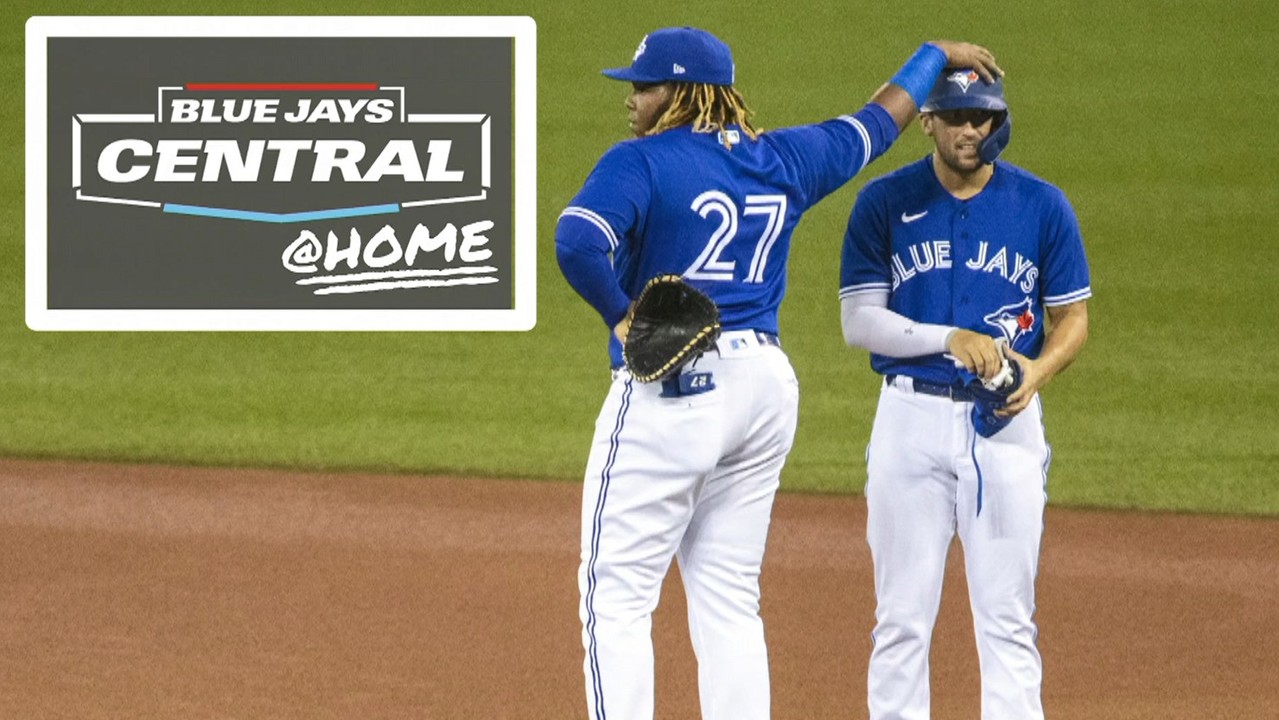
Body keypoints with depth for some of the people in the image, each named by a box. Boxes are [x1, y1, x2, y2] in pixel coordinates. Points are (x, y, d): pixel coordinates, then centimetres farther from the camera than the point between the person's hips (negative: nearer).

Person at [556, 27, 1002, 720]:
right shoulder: (783, 160, 11)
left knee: (616, 594, -4)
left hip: (669, 394, -7)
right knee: (729, 599, 13)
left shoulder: (640, 162, -9)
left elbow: (577, 241, -26)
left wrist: (620, 317, -11)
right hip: (767, 384, 7)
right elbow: (880, 119, 26)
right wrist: (937, 54, 43)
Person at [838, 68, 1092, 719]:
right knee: (902, 615, 2)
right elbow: (858, 321, -2)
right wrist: (950, 339, -16)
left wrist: (1038, 371, -12)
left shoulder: (1042, 207, 3)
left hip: (1007, 422, 0)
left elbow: (1072, 317, 8)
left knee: (1007, 615, 0)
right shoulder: (884, 202, 0)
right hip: (913, 416, 0)